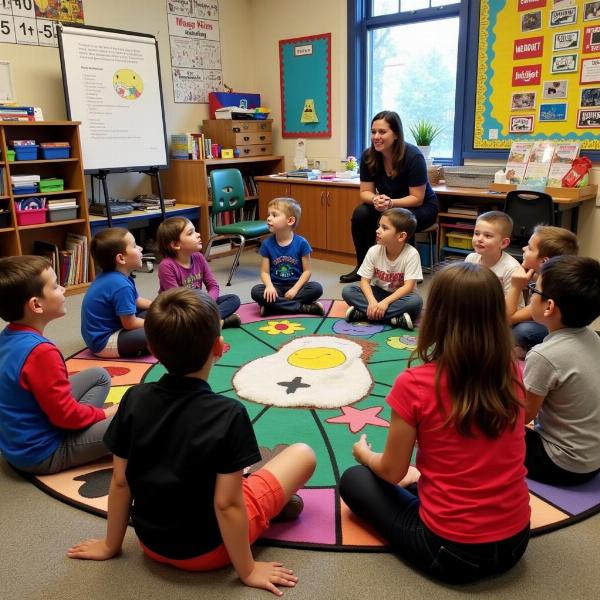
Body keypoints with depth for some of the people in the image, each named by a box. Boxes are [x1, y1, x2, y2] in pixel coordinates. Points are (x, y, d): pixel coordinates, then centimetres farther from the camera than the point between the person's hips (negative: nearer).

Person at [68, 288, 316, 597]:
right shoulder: (229, 414, -28)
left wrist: (111, 545, 10)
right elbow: (226, 505, -23)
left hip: (151, 542, 5)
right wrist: (248, 571, -8)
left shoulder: (134, 399, -15)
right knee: (303, 454, 6)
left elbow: (120, 483, -5)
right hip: (207, 549, -4)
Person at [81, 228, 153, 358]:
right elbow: (130, 324, -20)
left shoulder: (117, 277, 4)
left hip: (109, 330, 11)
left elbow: (137, 301, 19)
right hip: (103, 342, -11)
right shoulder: (121, 286, -26)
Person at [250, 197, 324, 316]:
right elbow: (265, 271, -3)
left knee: (316, 288, -27)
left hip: (295, 285, -1)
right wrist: (269, 286, -24)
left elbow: (307, 270, -5)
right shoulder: (267, 244, -3)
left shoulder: (301, 243, -8)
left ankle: (273, 306, -22)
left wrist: (295, 289, -17)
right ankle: (303, 307, -23)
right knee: (256, 291, -28)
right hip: (276, 287, 1)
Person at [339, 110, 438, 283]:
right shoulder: (368, 156, -13)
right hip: (388, 206, 5)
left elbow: (417, 198, -23)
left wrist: (391, 203, -39)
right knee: (360, 214, -22)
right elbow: (365, 192, -8)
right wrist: (375, 200, -32)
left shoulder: (413, 156, -26)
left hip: (422, 208, -5)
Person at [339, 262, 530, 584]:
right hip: (515, 541, 6)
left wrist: (364, 454, 13)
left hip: (450, 550, -5)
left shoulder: (414, 385, -22)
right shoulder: (511, 373, -7)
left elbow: (392, 472, -7)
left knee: (354, 480, 15)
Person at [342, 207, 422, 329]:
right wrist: (372, 302, -31)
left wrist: (385, 302, -35)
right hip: (378, 292, 3)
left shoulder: (411, 254, -21)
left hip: (399, 296, -2)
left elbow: (408, 286, -24)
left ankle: (363, 313, -29)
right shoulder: (374, 251, -12)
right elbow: (365, 281, -12)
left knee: (416, 301, -36)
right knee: (347, 291, -20)